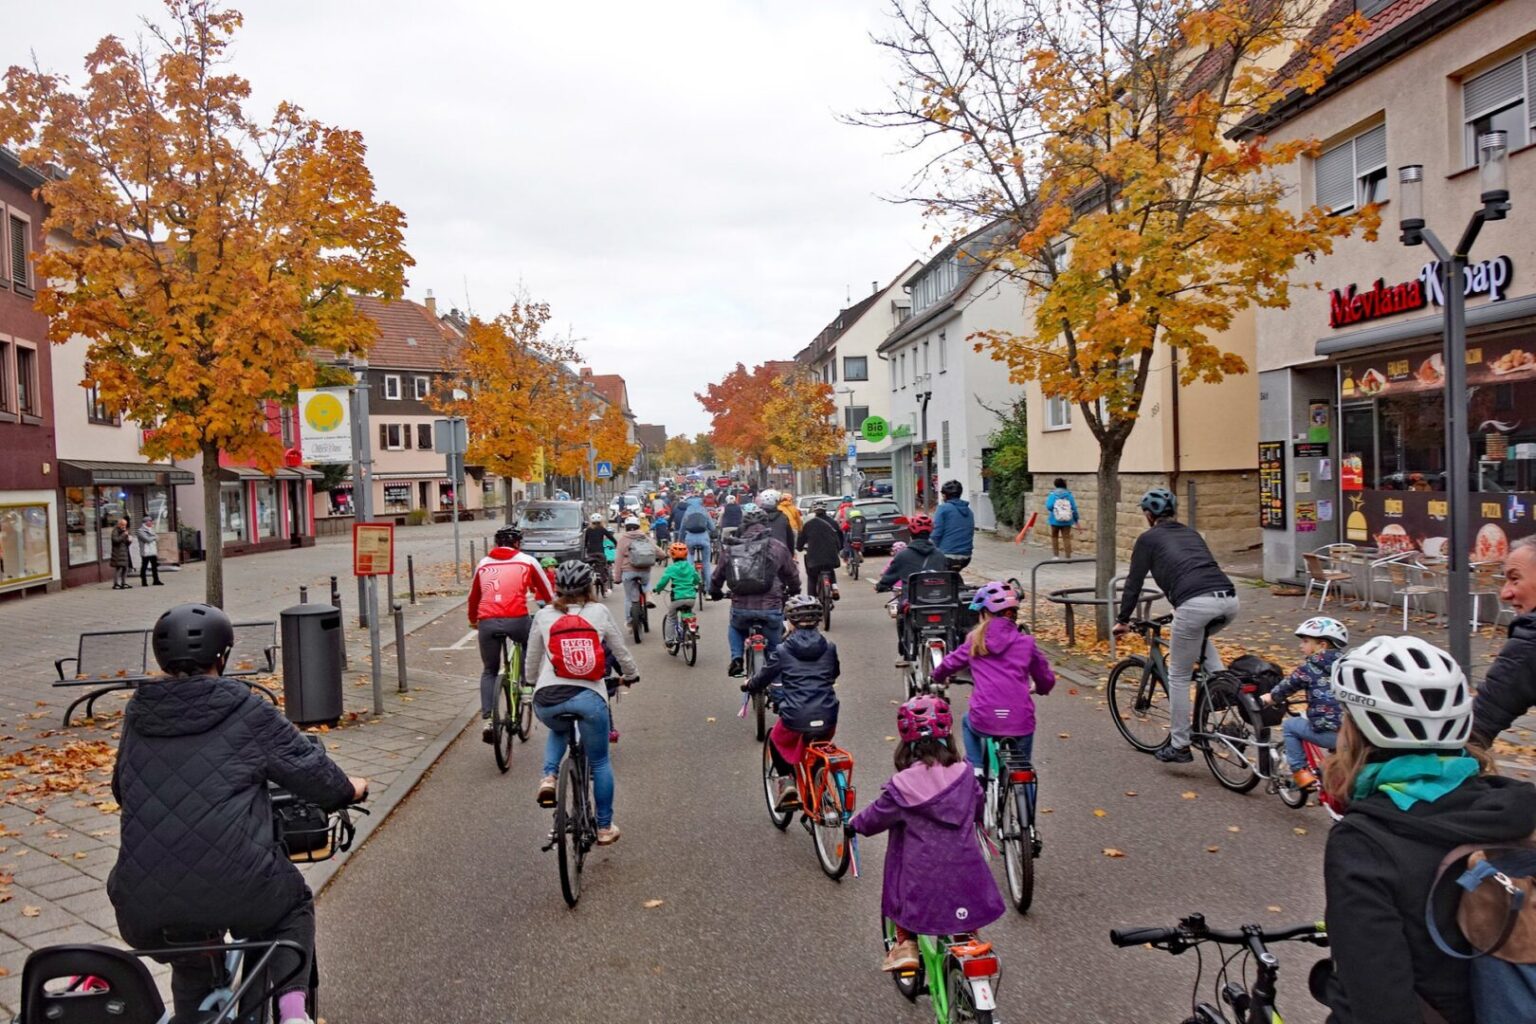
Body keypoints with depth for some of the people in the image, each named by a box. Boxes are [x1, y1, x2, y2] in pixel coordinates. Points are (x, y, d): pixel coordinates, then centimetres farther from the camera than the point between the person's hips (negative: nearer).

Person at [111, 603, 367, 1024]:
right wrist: (349, 789, 22)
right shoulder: (246, 713, -4)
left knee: (192, 973, 34)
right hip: (236, 890, -4)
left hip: (146, 905, 4)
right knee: (294, 907, 29)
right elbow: (312, 771, 1)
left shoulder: (138, 714, 10)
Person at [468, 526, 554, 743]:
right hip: (517, 619, -2)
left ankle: (486, 719, 5)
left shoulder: (483, 564, 22)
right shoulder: (527, 561, 13)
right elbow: (548, 593, 19)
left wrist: (472, 620, 52)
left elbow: (473, 597, 34)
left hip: (487, 622, 2)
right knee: (530, 645, 32)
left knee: (489, 671, 20)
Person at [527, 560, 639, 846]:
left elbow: (532, 659, 19)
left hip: (547, 700, 2)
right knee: (600, 762, 17)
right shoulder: (599, 612, 6)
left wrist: (533, 683, 40)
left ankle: (549, 777, 11)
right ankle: (605, 827, 23)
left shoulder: (544, 615, 9)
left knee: (559, 732, 36)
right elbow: (621, 651, 15)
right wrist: (631, 676, 35)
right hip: (589, 697, -1)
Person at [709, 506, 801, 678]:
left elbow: (717, 575, 17)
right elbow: (792, 574, 13)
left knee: (735, 629, 34)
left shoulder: (729, 548, 5)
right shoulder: (777, 546, 1)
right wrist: (794, 591, 34)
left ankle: (736, 658, 14)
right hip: (771, 606, -2)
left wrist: (715, 592, 38)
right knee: (774, 646, 20)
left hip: (740, 607, 2)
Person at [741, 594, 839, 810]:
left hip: (796, 720, -3)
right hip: (827, 720, 3)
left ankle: (786, 780, 10)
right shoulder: (829, 648, 7)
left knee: (775, 739, 28)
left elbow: (762, 679, 8)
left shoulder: (783, 651, -2)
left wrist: (748, 685, 30)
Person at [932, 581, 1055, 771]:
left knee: (967, 722, 35)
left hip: (984, 720, 0)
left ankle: (975, 769, 22)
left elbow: (949, 663, 19)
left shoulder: (976, 641, 7)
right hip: (1020, 723, 0)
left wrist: (938, 677, 41)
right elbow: (1047, 679, 13)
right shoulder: (1026, 642, 5)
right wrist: (1040, 689, 36)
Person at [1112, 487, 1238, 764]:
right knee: (1200, 637, 40)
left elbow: (1134, 582, 16)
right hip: (1228, 599, 6)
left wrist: (1123, 621, 29)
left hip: (1195, 604, -6)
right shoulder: (1191, 534, 31)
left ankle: (1179, 746, 16)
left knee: (1178, 676, 11)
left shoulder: (1148, 538, 15)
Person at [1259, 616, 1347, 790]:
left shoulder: (1310, 666, 0)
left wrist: (1270, 697, 25)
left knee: (1290, 726, 15)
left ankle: (1300, 772, 10)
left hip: (1329, 733, -6)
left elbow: (1288, 684, 8)